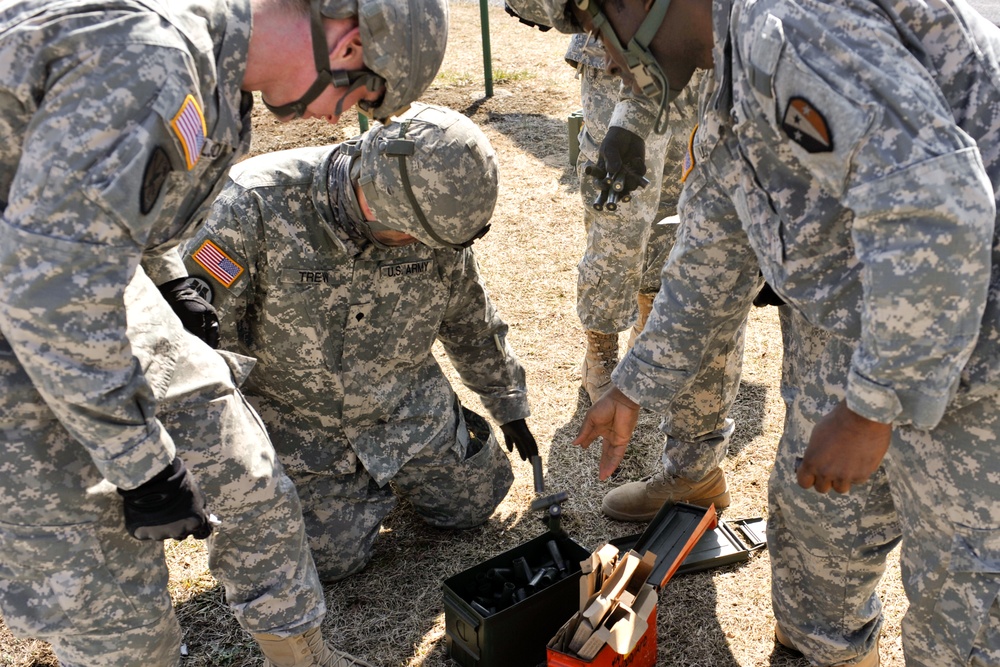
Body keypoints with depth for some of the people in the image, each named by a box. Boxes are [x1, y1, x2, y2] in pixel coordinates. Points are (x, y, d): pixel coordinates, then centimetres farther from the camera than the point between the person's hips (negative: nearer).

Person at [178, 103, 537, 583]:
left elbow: (472, 324, 4)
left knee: (473, 503, 6)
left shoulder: (430, 218, -13)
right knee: (329, 558, -5)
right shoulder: (257, 205, -29)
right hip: (296, 423, -3)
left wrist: (508, 406, 15)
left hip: (407, 410, 4)